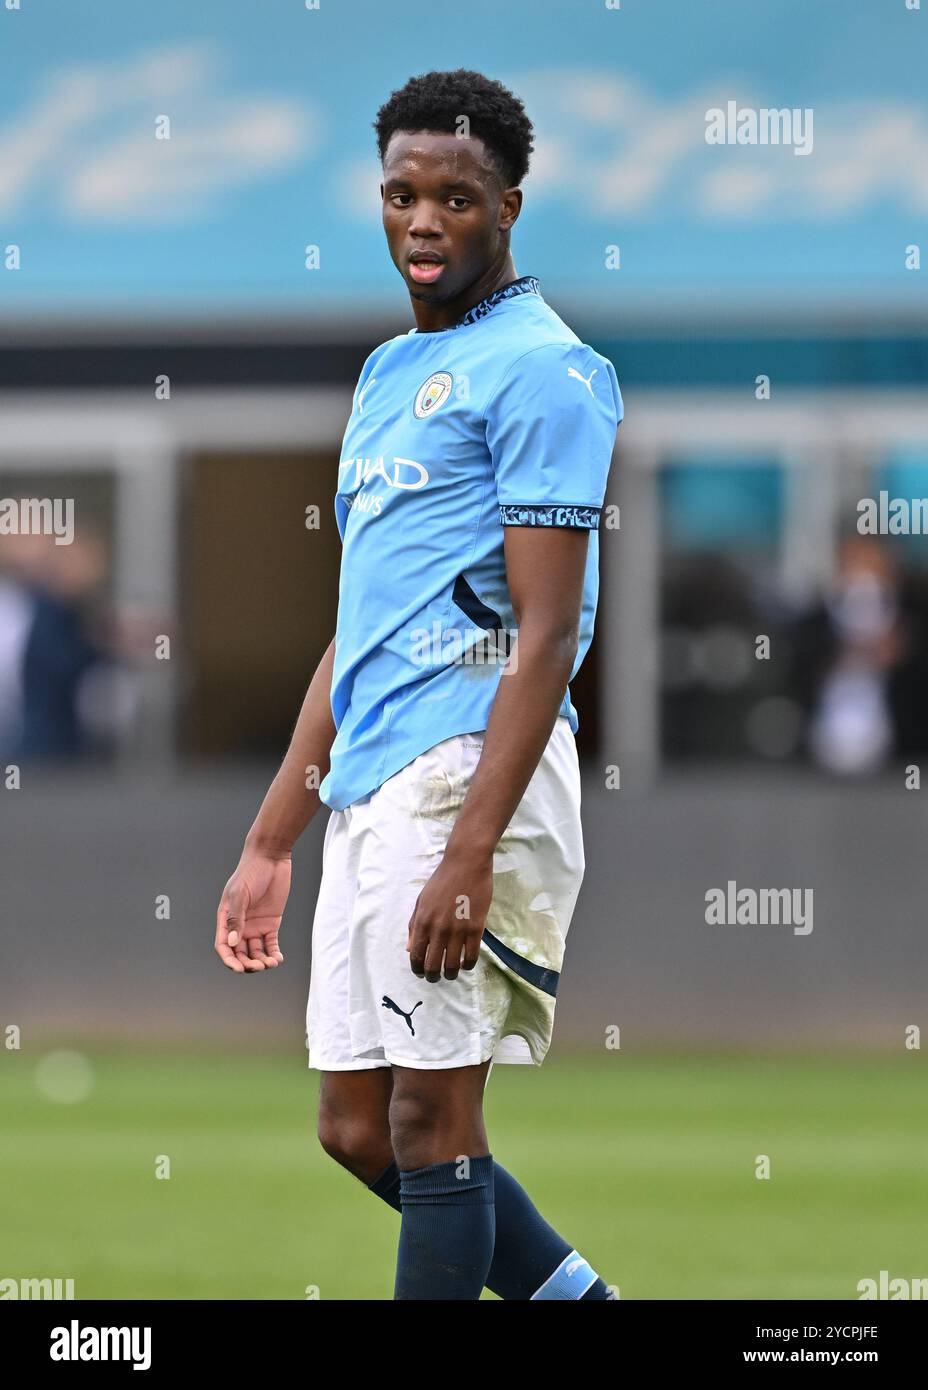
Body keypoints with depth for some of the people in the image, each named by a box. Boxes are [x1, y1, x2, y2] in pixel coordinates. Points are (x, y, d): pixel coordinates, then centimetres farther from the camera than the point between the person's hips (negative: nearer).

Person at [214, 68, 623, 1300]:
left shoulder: (538, 368, -7)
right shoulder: (388, 374, 21)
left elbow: (545, 631, -15)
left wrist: (470, 854, -22)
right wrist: (272, 841, 22)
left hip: (470, 766, -9)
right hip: (370, 784, 9)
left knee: (428, 1118, -7)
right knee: (360, 1128, 10)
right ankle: (576, 1299, 20)